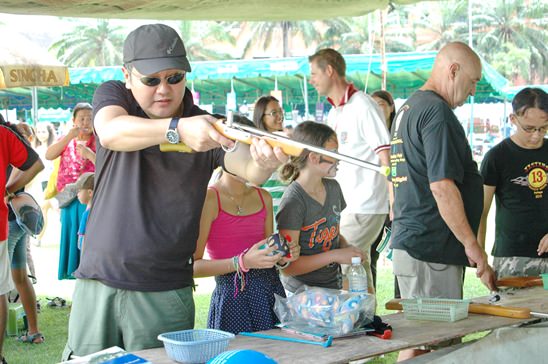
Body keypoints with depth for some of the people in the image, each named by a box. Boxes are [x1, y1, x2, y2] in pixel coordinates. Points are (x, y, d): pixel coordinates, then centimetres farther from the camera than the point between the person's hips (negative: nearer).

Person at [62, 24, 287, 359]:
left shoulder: (208, 128, -1)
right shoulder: (112, 95, 2)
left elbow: (249, 170, -19)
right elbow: (111, 133, -22)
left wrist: (265, 162, -44)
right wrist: (178, 129, -39)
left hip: (165, 294, -1)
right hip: (97, 282, 1)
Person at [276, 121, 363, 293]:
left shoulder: (333, 187, 6)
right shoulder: (293, 201, -19)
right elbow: (287, 266, -20)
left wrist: (347, 248, -1)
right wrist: (334, 255, -20)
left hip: (334, 286, 7)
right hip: (302, 292, -7)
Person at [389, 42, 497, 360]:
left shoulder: (408, 109, 19)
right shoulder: (437, 111, -14)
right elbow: (442, 186, -21)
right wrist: (472, 244, -15)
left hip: (407, 244, 10)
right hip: (432, 251, -10)